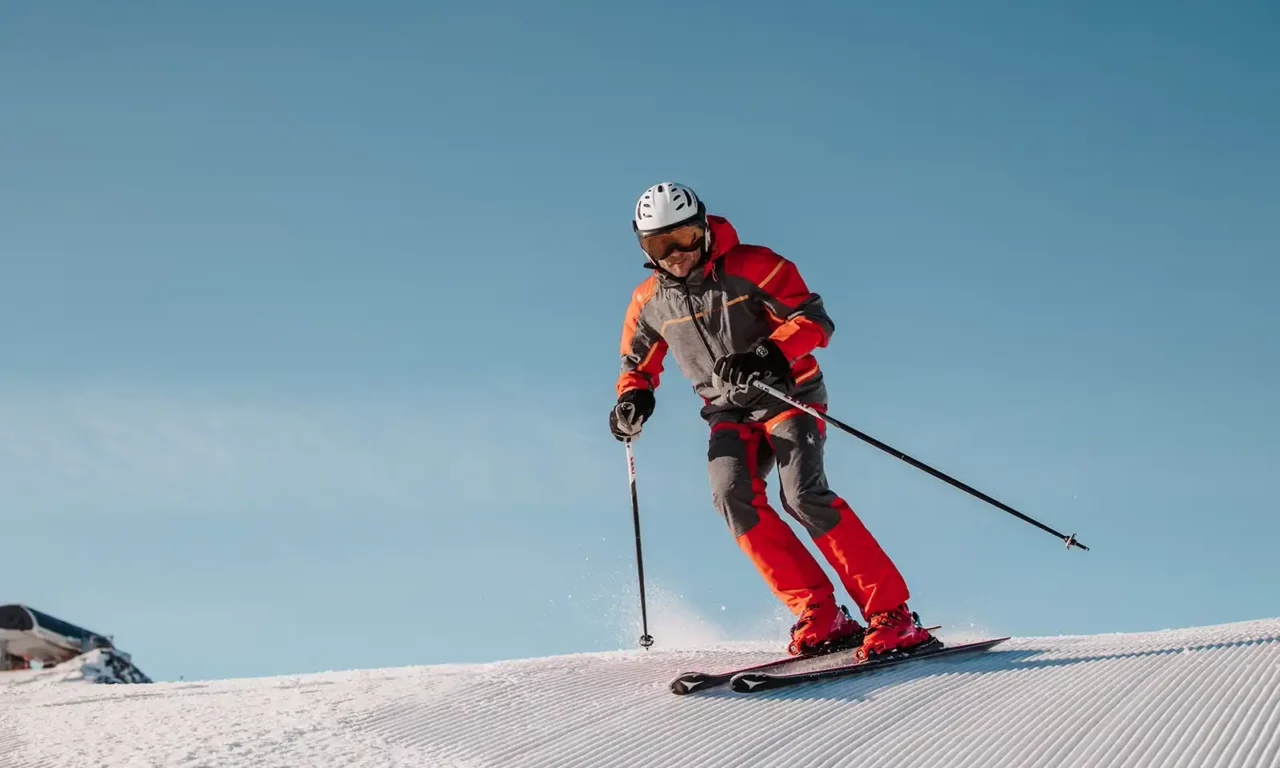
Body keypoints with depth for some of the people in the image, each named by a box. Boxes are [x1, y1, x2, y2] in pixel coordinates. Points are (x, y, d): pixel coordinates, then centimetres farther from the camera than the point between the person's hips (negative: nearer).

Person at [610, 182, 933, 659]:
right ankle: (820, 616, -21)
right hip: (729, 413, 4)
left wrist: (769, 354, -33)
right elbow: (638, 364, 17)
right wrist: (634, 397, -6)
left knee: (802, 494, -25)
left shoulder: (750, 267, -12)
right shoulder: (649, 302, 3)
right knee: (732, 496, -23)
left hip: (788, 395, -4)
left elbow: (814, 320, -15)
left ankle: (891, 614, -22)